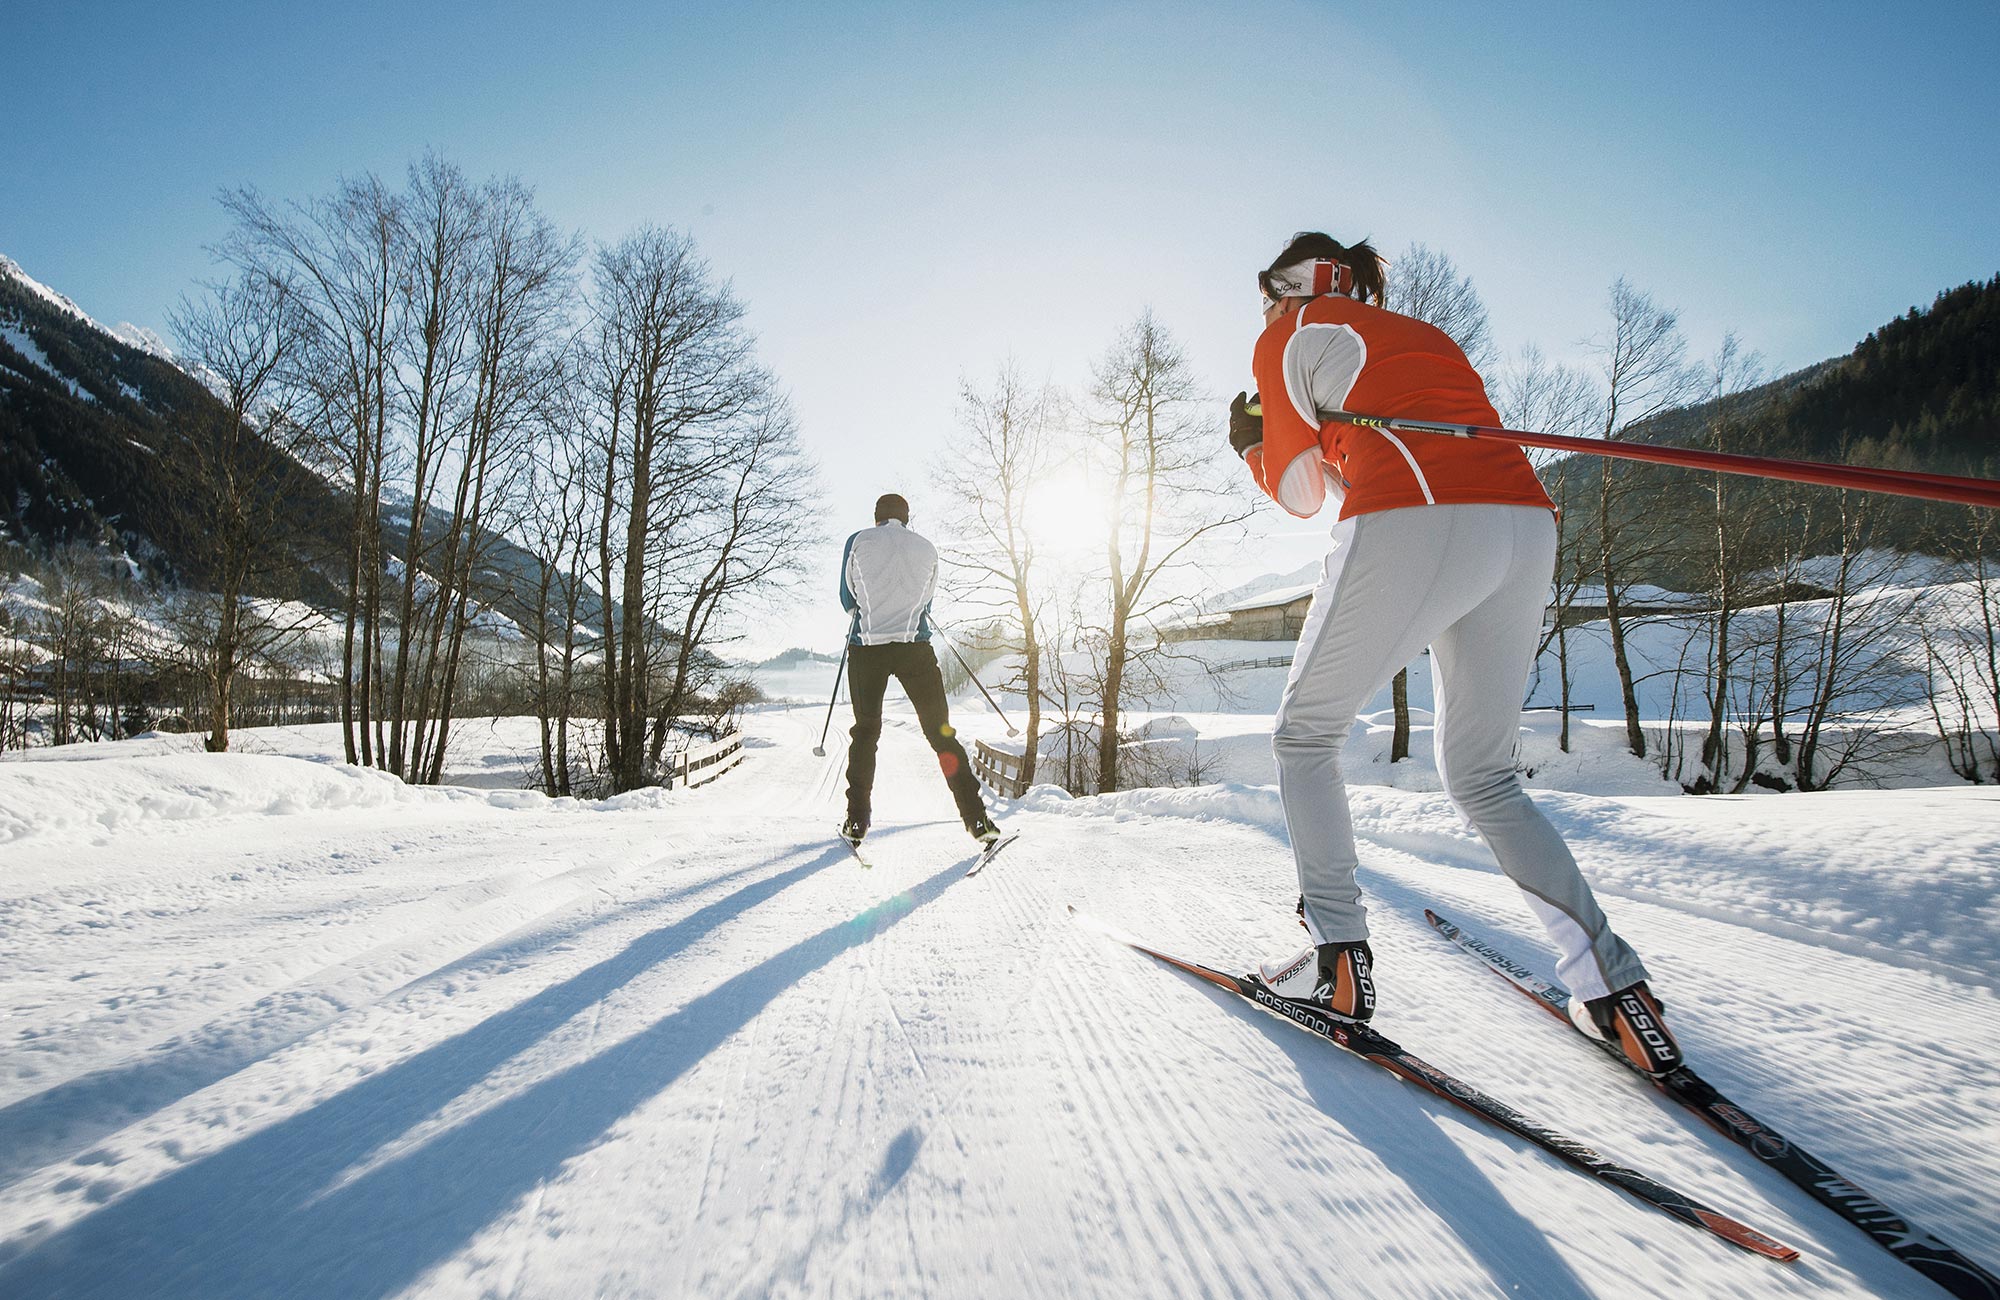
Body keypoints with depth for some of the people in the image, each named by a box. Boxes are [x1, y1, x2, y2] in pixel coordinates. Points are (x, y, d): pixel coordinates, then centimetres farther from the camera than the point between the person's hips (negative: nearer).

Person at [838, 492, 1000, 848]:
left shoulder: (857, 542, 7)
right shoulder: (927, 548, 12)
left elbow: (847, 598, 14)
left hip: (866, 646, 0)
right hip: (916, 647, 0)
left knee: (865, 731, 14)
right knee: (941, 732, 3)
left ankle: (856, 821, 13)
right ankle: (977, 819, -2)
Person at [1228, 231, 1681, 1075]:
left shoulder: (1292, 338, 15)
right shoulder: (1424, 334, 35)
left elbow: (1302, 492, 14)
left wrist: (1252, 445, 32)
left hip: (1410, 532, -7)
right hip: (1526, 528, 7)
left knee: (1305, 736, 12)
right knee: (1482, 777, 17)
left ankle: (1337, 960, 8)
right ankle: (1611, 984, 8)